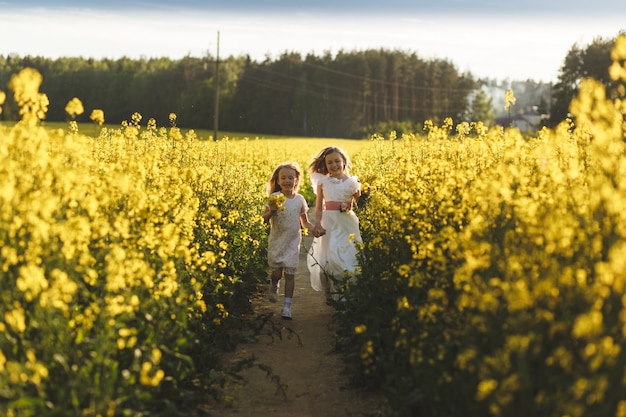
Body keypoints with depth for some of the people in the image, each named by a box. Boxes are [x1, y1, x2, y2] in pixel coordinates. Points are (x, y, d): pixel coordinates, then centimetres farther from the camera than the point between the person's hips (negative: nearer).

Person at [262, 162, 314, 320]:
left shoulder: (300, 199, 1)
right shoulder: (274, 198, -5)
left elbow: (305, 223, 9)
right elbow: (264, 219, -8)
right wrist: (271, 210, -27)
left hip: (293, 242, 1)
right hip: (276, 241, -1)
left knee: (290, 274, -2)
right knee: (276, 273, 1)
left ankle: (287, 306, 4)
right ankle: (274, 285, 37)